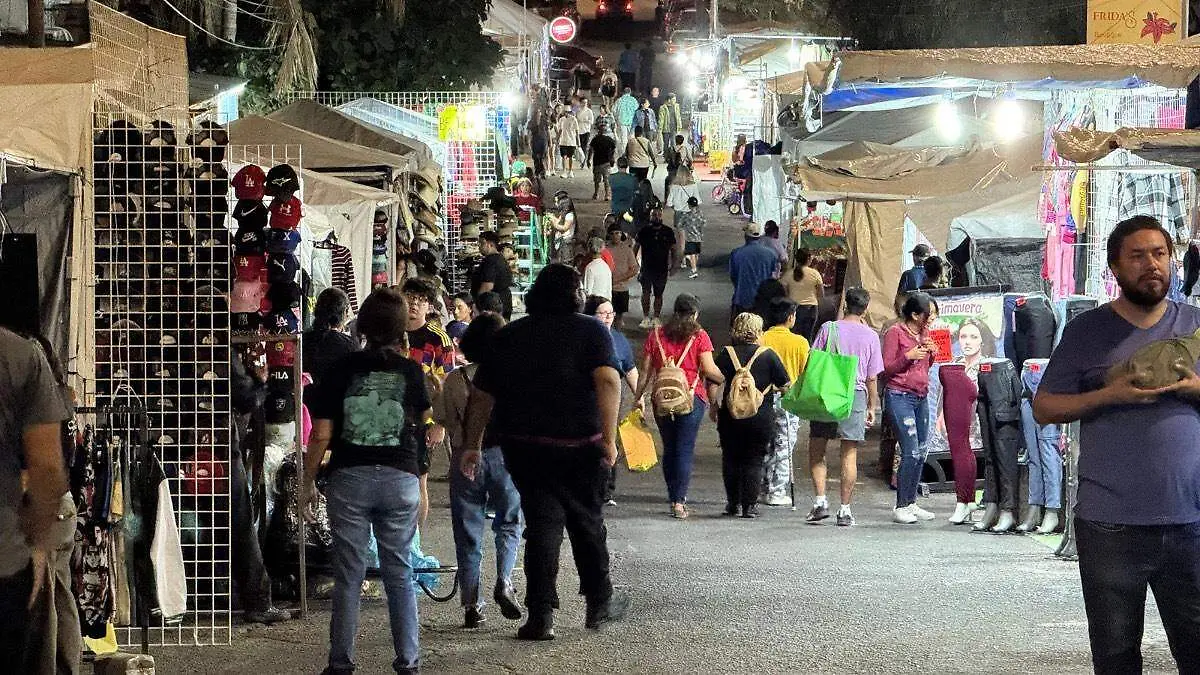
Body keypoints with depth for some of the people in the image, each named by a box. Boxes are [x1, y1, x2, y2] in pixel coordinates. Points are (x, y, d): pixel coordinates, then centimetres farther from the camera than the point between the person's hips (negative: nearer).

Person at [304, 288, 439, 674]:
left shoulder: (344, 369, -2)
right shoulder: (410, 371, -2)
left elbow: (321, 435, -3)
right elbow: (425, 420, 15)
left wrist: (308, 484, 6)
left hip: (350, 478, 0)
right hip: (400, 479, 1)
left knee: (348, 576, 5)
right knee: (400, 575, 8)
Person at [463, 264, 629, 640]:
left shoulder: (508, 336, 10)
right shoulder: (590, 330, 0)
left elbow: (481, 395, 11)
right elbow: (608, 381, -16)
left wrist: (473, 445, 19)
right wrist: (609, 438, -18)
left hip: (523, 447, 2)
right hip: (579, 443, -2)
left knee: (542, 524, 3)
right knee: (586, 520, 14)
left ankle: (541, 616, -5)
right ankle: (600, 603, 27)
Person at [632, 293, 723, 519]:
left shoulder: (656, 335, 5)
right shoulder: (699, 336, -4)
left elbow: (646, 370, 7)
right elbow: (709, 369, -8)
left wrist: (639, 396, 15)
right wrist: (727, 381, 8)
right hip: (692, 399, -3)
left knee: (669, 449, 14)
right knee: (685, 450, -1)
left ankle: (674, 498, 19)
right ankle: (679, 501, -6)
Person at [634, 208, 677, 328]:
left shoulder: (668, 231, 3)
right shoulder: (644, 231, 0)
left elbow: (673, 249, 12)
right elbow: (635, 247, 7)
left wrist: (672, 265, 5)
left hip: (662, 269, 2)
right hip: (647, 267, -2)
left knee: (658, 295, 9)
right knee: (645, 291, -16)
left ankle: (656, 318, 23)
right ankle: (645, 317, -5)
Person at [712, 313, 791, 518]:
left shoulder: (726, 354, 0)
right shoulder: (768, 355, -3)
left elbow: (712, 383, -6)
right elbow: (785, 385, 0)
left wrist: (714, 405, 7)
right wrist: (772, 387, 20)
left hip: (730, 417, 1)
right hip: (761, 417, -1)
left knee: (730, 460, 14)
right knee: (753, 461, 6)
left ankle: (733, 503, 18)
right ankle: (749, 506, 3)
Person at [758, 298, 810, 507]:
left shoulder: (761, 340, -3)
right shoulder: (799, 342, -6)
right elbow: (806, 375, -3)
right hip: (789, 397, -2)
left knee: (765, 446, 13)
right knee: (784, 447, 5)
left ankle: (764, 489, 16)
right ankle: (777, 493, 5)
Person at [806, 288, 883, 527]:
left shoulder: (828, 328, -1)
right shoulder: (870, 336, 2)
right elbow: (872, 378, 5)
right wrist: (872, 407, 14)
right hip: (856, 395, 1)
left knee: (816, 451, 11)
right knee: (849, 454, 4)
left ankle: (820, 501, -1)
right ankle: (845, 510, 4)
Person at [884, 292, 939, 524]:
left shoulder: (925, 333, 15)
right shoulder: (895, 333, -7)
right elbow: (886, 368, -7)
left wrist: (931, 354, 5)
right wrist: (908, 356, -19)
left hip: (921, 397, 8)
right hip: (899, 396, -8)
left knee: (921, 453, 5)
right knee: (911, 452, -12)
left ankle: (911, 503, 14)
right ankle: (900, 507, -5)